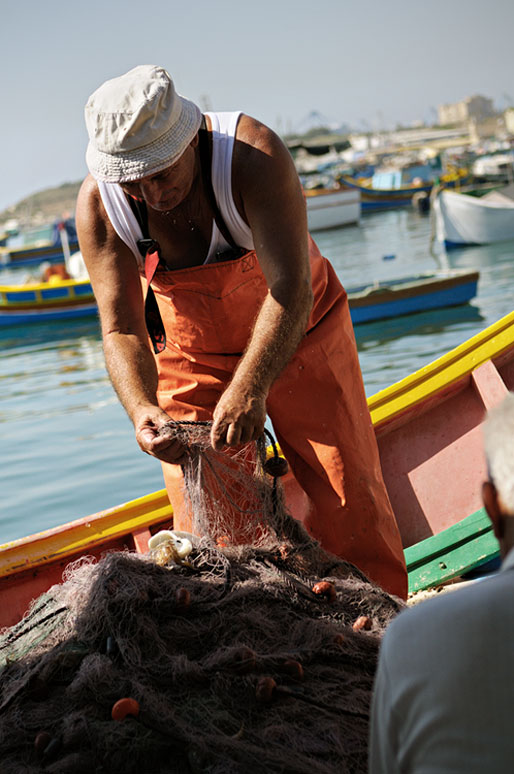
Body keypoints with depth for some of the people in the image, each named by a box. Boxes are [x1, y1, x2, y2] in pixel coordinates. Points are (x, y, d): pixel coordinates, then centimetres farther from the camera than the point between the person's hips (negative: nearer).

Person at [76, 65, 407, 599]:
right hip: (190, 354, 2)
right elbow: (121, 330, -19)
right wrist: (142, 408, -37)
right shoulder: (98, 204, -21)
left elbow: (291, 289, -36)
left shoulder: (254, 155, -31)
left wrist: (249, 390, -47)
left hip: (299, 334, -2)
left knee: (348, 498, -1)